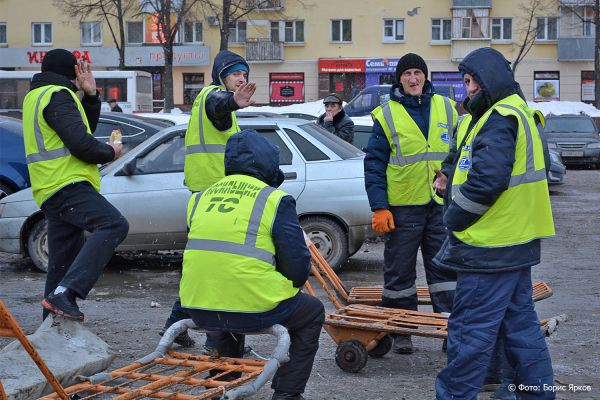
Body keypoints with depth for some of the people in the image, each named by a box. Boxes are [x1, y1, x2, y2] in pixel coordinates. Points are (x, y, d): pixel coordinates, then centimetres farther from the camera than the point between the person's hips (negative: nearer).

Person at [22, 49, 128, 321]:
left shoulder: (35, 96, 26)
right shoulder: (58, 95, -6)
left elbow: (82, 127, 27)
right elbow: (80, 143, -16)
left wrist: (90, 96, 16)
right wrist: (109, 152, 1)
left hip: (52, 191, 11)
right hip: (67, 185, -11)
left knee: (62, 262, 12)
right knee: (114, 225, -27)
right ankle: (64, 293, -37)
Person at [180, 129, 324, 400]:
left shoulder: (200, 199, 14)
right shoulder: (275, 199, -2)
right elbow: (298, 266, -3)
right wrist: (286, 290, 16)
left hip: (198, 311, 6)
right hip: (255, 310, -5)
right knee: (312, 313, 23)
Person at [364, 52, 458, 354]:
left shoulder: (445, 109, 8)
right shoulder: (386, 115, -1)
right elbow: (374, 164, -1)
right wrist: (379, 208, -8)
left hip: (442, 205, 2)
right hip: (403, 206, -2)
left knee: (445, 268, 6)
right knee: (399, 271, 6)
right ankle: (401, 332, 17)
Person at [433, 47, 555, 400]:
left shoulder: (500, 119, -17)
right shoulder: (518, 113, 17)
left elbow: (487, 179, -25)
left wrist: (454, 219, -13)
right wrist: (454, 184, 10)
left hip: (490, 247, -11)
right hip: (518, 241, 11)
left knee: (470, 328, -4)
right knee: (520, 321, 17)